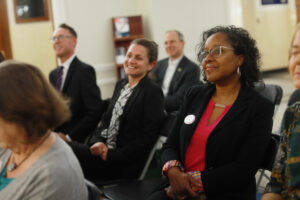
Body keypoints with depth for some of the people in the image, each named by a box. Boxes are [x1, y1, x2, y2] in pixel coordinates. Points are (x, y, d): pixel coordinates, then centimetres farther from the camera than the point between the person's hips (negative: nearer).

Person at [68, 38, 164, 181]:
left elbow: (148, 138, -13)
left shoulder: (153, 92, -7)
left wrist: (111, 155, -15)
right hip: (103, 151, 7)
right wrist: (97, 142, -2)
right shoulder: (120, 85, 17)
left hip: (127, 164, -7)